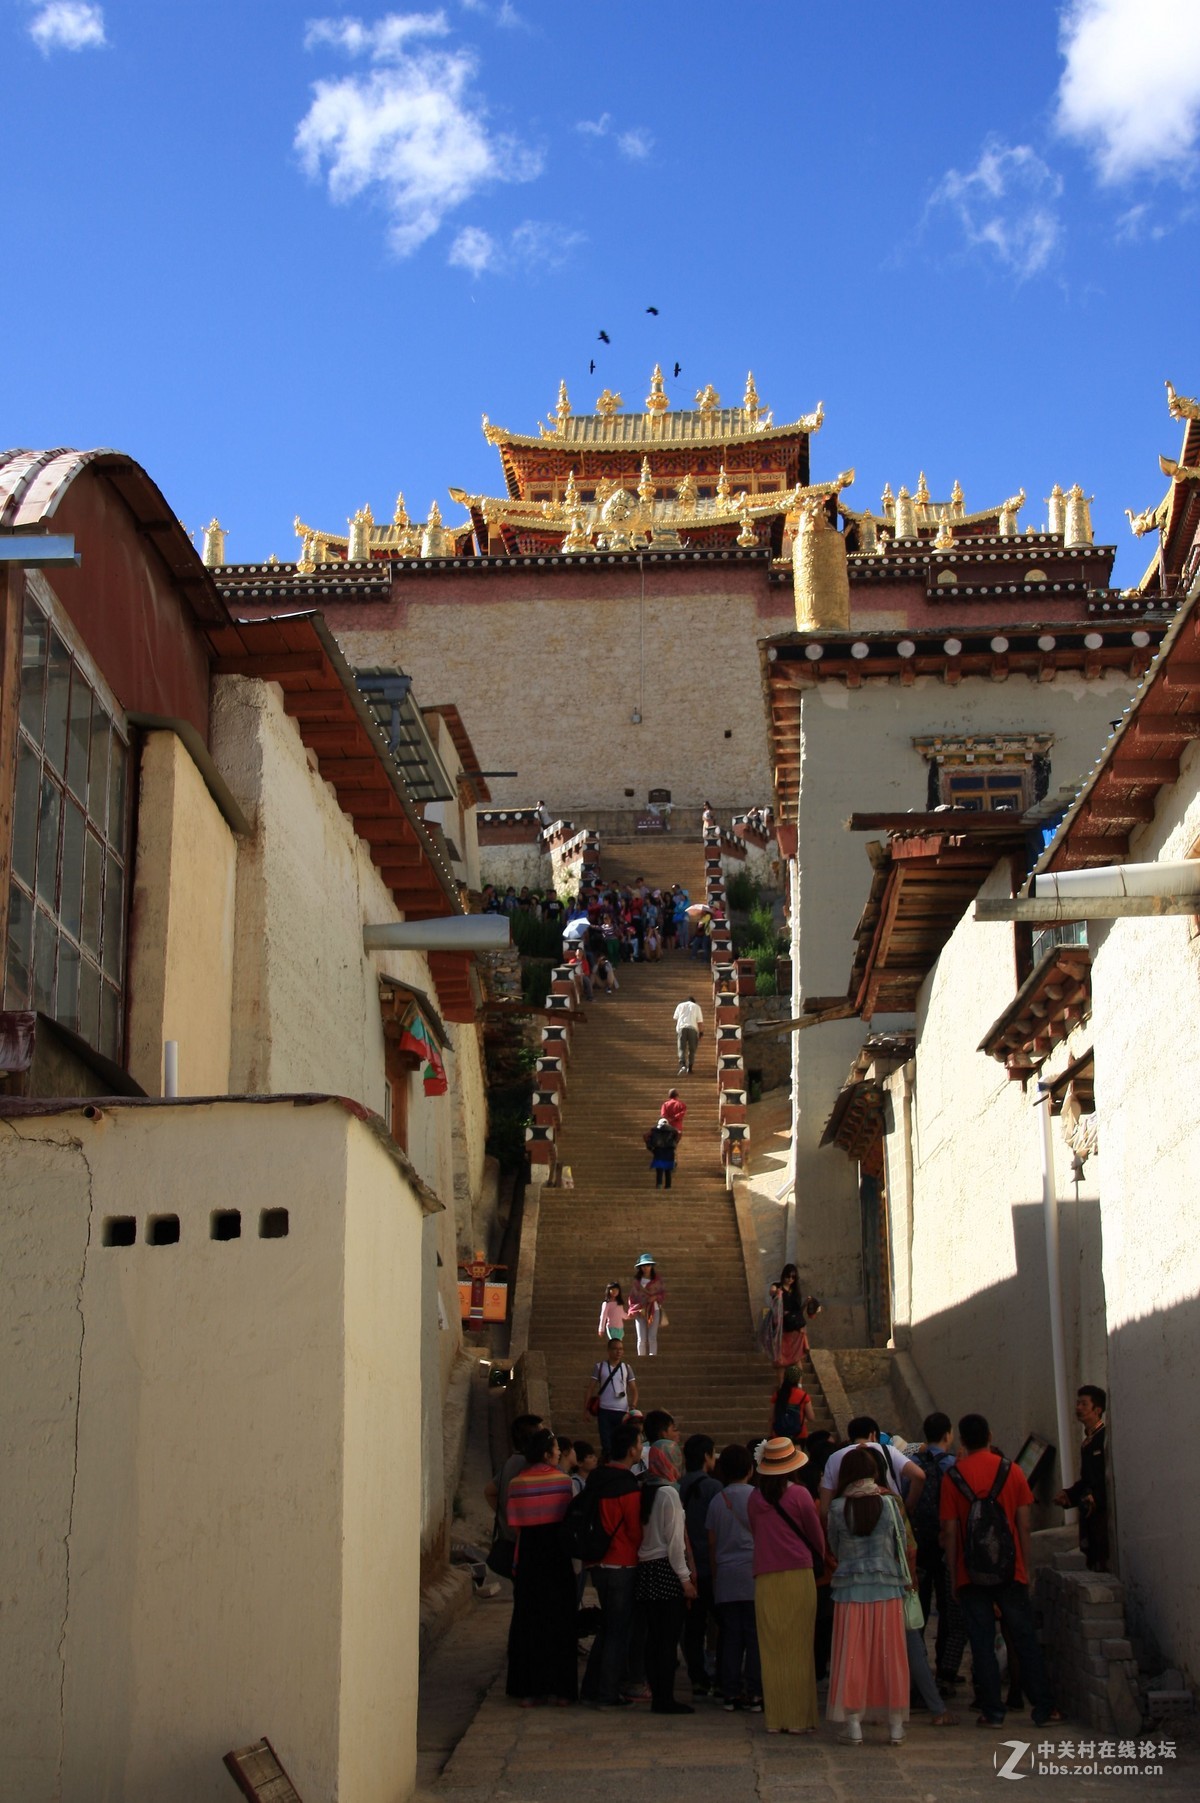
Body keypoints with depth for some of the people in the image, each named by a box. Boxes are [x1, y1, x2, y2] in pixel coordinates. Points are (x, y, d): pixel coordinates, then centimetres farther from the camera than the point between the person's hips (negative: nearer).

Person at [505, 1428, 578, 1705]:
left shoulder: (517, 1483, -3)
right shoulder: (563, 1480, -7)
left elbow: (516, 1526, -2)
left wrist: (517, 1563, 8)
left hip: (528, 1560, 1)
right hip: (559, 1558, -1)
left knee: (527, 1624, 8)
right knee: (560, 1623, 8)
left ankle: (528, 1690, 8)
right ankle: (562, 1689, 8)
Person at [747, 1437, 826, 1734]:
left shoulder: (755, 1499, 3)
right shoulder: (799, 1495, -5)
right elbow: (816, 1535, 4)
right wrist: (819, 1558, 23)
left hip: (766, 1579, 2)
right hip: (799, 1575, -2)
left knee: (772, 1651, 7)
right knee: (800, 1650, 3)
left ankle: (776, 1719, 8)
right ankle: (799, 1718, 4)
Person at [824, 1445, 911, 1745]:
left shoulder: (837, 1508, -5)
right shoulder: (889, 1503, -4)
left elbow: (834, 1549, 6)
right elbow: (901, 1544, 3)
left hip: (849, 1588, -1)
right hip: (887, 1587, 1)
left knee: (851, 1656, 5)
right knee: (889, 1655, 6)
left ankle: (853, 1724, 5)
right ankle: (895, 1724, 10)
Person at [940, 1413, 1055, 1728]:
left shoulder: (952, 1476, -3)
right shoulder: (1011, 1471, 1)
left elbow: (951, 1531, -4)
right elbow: (1024, 1526, 1)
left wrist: (953, 1576, 3)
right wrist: (1026, 1568, 9)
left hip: (972, 1574, -1)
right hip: (1010, 1571, 1)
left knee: (982, 1642, 4)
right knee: (1024, 1639, 8)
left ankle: (992, 1711, 3)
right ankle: (1043, 1709, 10)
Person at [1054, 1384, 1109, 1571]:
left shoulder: (1107, 1437, -8)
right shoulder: (1087, 1442, 20)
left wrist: (1096, 1498, -24)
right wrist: (1068, 1494, 9)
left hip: (1104, 1512, -9)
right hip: (1089, 1513, 9)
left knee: (1106, 1564, -11)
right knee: (1094, 1565, 8)